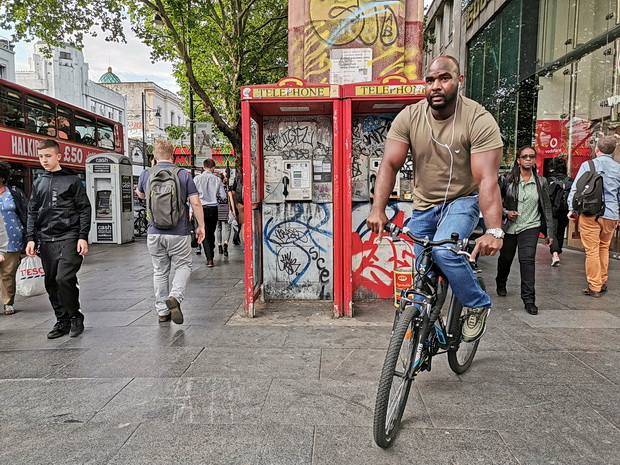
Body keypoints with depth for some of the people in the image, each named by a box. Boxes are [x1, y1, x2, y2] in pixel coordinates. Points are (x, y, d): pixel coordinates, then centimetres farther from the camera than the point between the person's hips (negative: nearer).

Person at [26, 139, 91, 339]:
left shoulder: (72, 180, 1)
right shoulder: (38, 183, 15)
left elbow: (84, 210, -2)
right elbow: (32, 213, 17)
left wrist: (83, 237, -9)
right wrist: (30, 238, 7)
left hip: (69, 238, -5)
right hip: (47, 240, 5)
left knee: (64, 278, -16)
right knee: (51, 283, 7)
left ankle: (75, 316, 4)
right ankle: (62, 320, 20)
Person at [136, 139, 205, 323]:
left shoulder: (146, 174, 3)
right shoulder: (184, 175, -5)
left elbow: (140, 195, 24)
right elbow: (195, 203, -6)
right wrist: (201, 226, 3)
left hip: (154, 233, 3)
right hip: (178, 232, -2)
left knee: (160, 271, 13)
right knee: (183, 266, 12)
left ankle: (162, 312, 19)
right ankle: (175, 296, -13)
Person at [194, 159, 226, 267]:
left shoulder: (197, 178, -3)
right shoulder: (217, 179, 0)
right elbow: (223, 196, 3)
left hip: (201, 208, -1)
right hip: (213, 209, 1)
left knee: (205, 234, 2)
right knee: (211, 233, 14)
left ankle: (209, 259, -5)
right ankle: (211, 257, 22)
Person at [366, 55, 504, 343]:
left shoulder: (479, 120, -20)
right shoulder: (409, 117, -11)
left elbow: (487, 179, -28)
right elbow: (389, 164, -16)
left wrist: (494, 231, -40)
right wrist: (378, 209, -31)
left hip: (462, 200, -3)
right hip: (424, 205, 4)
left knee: (444, 251, -29)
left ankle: (478, 304, 0)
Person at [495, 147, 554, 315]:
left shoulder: (541, 182, 3)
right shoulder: (507, 179, -3)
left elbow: (547, 208, 6)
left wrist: (549, 233, 5)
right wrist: (506, 212, -15)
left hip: (530, 226, 0)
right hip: (509, 226, 1)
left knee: (527, 259, -15)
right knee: (505, 257, 16)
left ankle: (529, 299, -10)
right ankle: (501, 283, 45)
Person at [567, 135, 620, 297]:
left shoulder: (587, 165, -3)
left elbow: (575, 188, -4)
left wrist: (572, 209, 3)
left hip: (590, 213, -4)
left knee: (592, 250, 0)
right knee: (604, 248, 18)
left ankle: (594, 287, 4)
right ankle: (602, 283, 28)